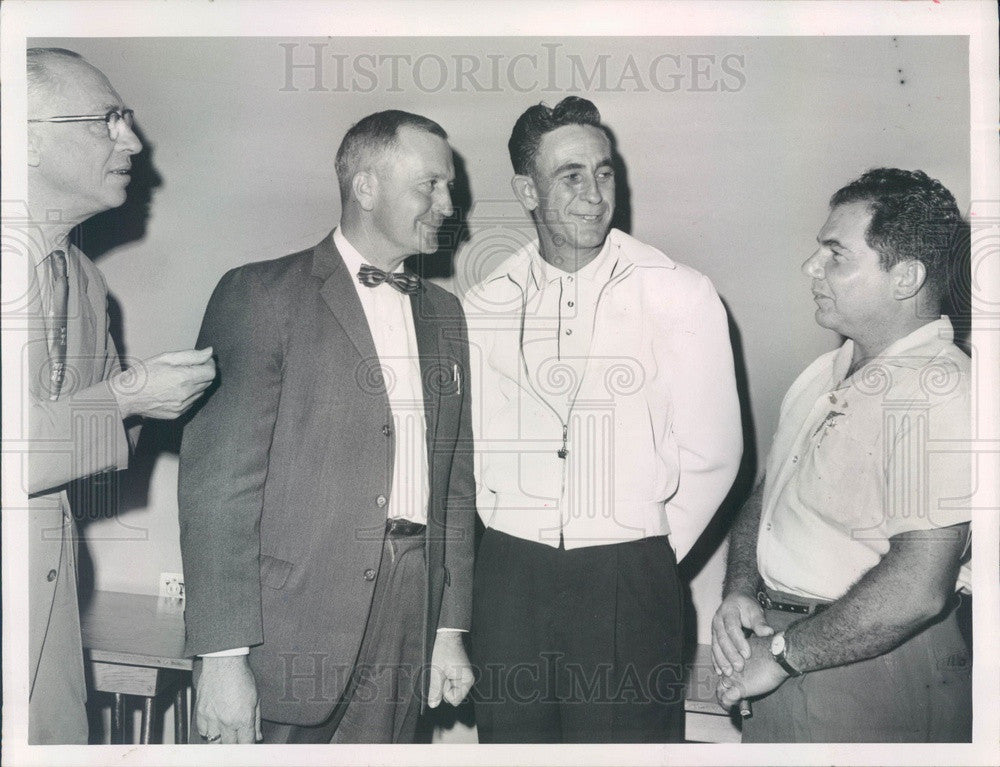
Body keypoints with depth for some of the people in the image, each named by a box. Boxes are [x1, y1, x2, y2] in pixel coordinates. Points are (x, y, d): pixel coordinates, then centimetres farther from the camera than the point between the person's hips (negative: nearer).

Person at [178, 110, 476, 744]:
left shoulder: (445, 315, 14)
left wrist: (451, 630, 11)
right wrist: (222, 655, -14)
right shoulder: (260, 295, -4)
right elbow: (217, 482, -10)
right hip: (290, 632, -4)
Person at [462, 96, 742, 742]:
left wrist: (649, 555, 2)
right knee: (509, 736, 14)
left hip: (628, 585, -2)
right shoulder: (485, 306, 4)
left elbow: (712, 453, -4)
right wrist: (516, 538, 9)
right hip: (507, 577, 3)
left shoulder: (681, 295, -6)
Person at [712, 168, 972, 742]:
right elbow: (767, 496, 13)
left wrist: (781, 654, -18)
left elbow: (917, 589, -26)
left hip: (874, 668, -7)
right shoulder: (828, 375, 8)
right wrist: (740, 591, -4)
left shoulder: (940, 389, -19)